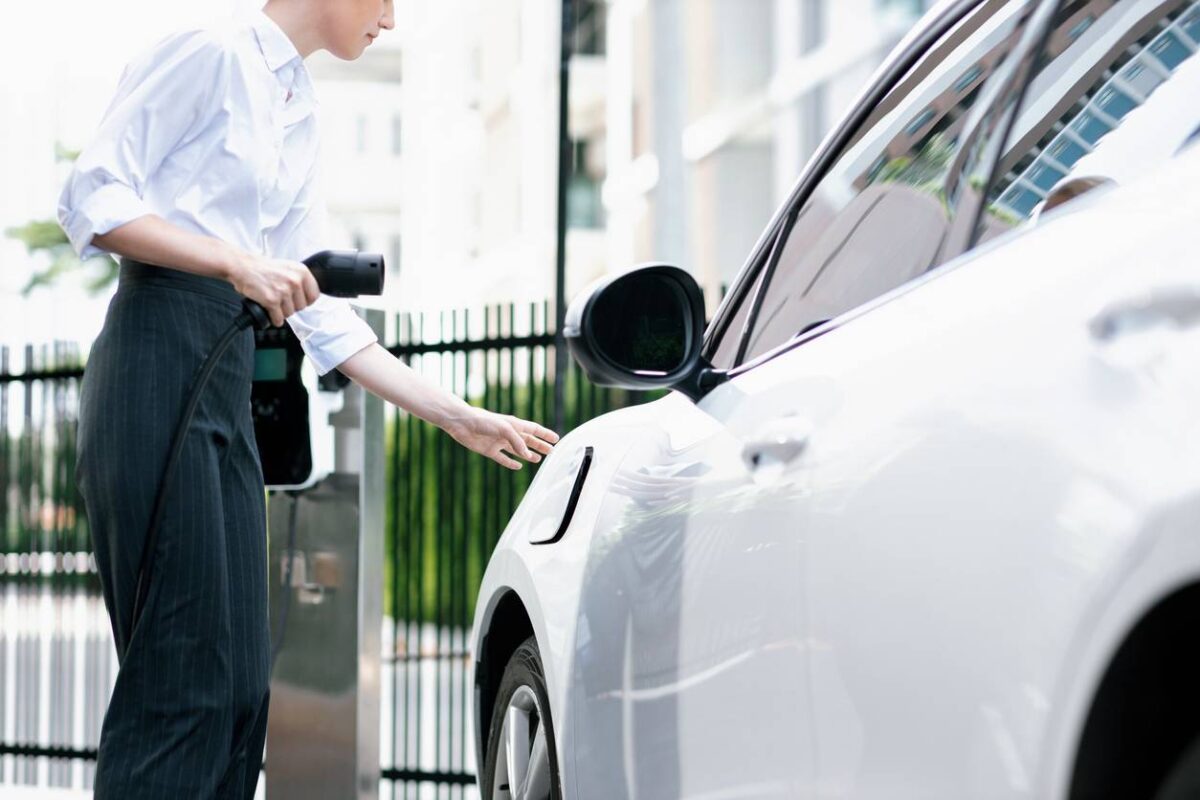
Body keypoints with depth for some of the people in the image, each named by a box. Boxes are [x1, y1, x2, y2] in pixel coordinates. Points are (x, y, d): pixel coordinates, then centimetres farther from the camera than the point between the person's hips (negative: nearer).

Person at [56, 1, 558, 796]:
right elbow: (93, 198, -9)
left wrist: (462, 419, 17)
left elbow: (323, 315, 20)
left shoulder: (301, 113, 22)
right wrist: (237, 262, -18)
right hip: (157, 365, -9)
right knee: (182, 674, -13)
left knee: (236, 683, 4)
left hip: (228, 385, 9)